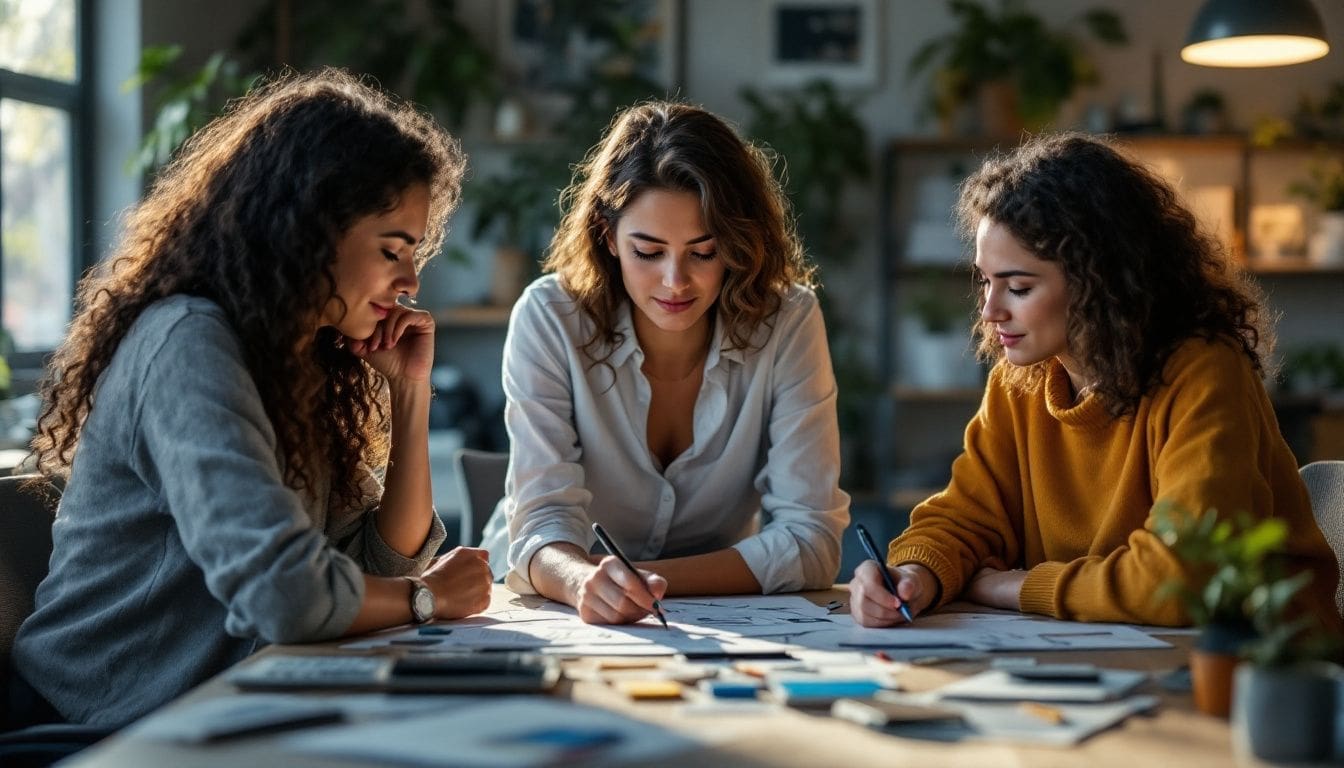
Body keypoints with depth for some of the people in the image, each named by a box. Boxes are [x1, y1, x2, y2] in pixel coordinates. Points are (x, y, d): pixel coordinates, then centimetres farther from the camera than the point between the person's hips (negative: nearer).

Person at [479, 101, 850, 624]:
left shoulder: (788, 323, -12)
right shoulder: (549, 320, -15)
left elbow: (810, 539, -14)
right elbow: (544, 523, -19)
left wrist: (648, 580, -26)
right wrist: (585, 582, -42)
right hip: (557, 620, -1)